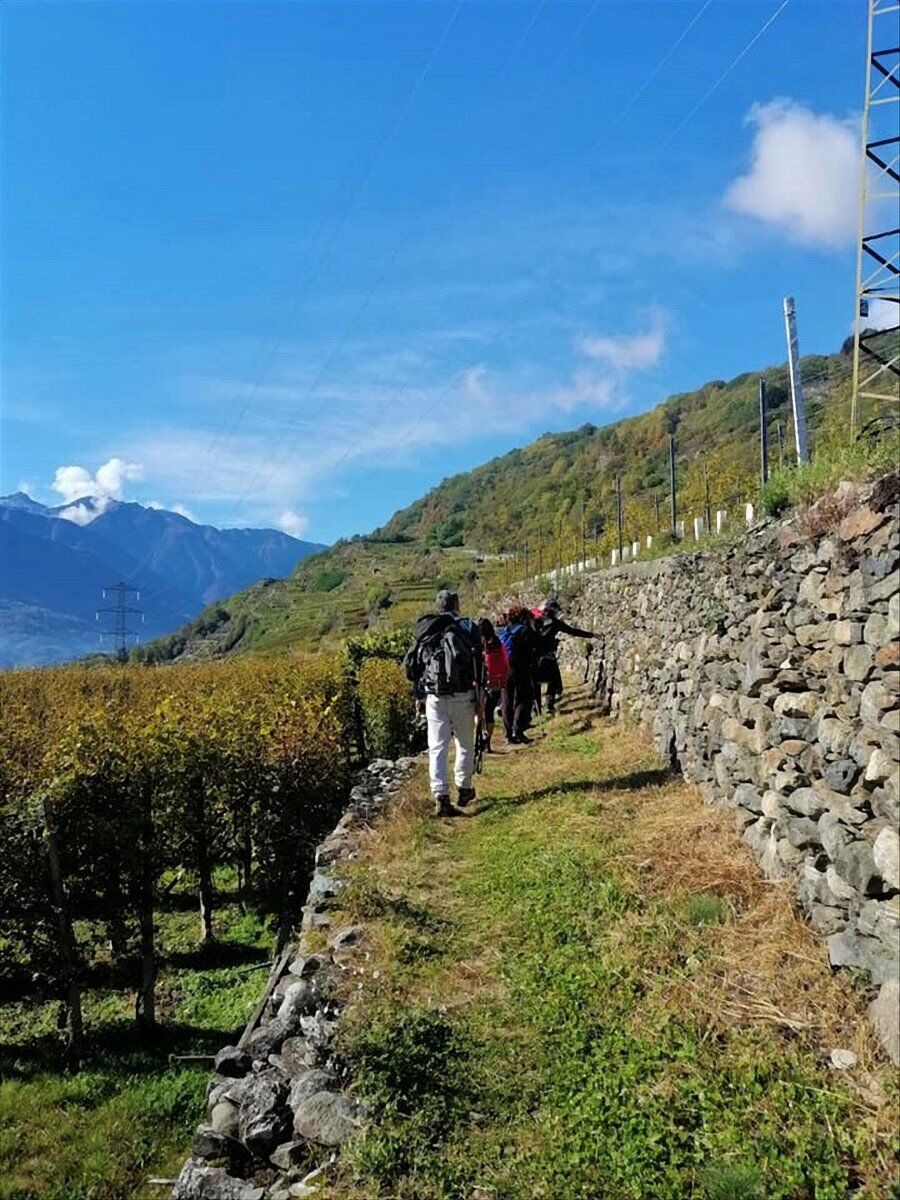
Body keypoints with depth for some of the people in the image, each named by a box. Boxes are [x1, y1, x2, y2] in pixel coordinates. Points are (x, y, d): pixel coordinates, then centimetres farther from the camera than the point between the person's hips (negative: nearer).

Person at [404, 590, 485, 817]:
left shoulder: (424, 631, 10)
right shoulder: (468, 627, 2)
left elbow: (410, 664, 10)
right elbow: (479, 664, -4)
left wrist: (418, 696, 16)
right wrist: (480, 696, -2)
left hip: (434, 697, 2)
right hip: (462, 696, -1)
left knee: (437, 747, 3)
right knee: (465, 744, 16)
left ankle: (440, 798, -5)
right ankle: (463, 789, 25)